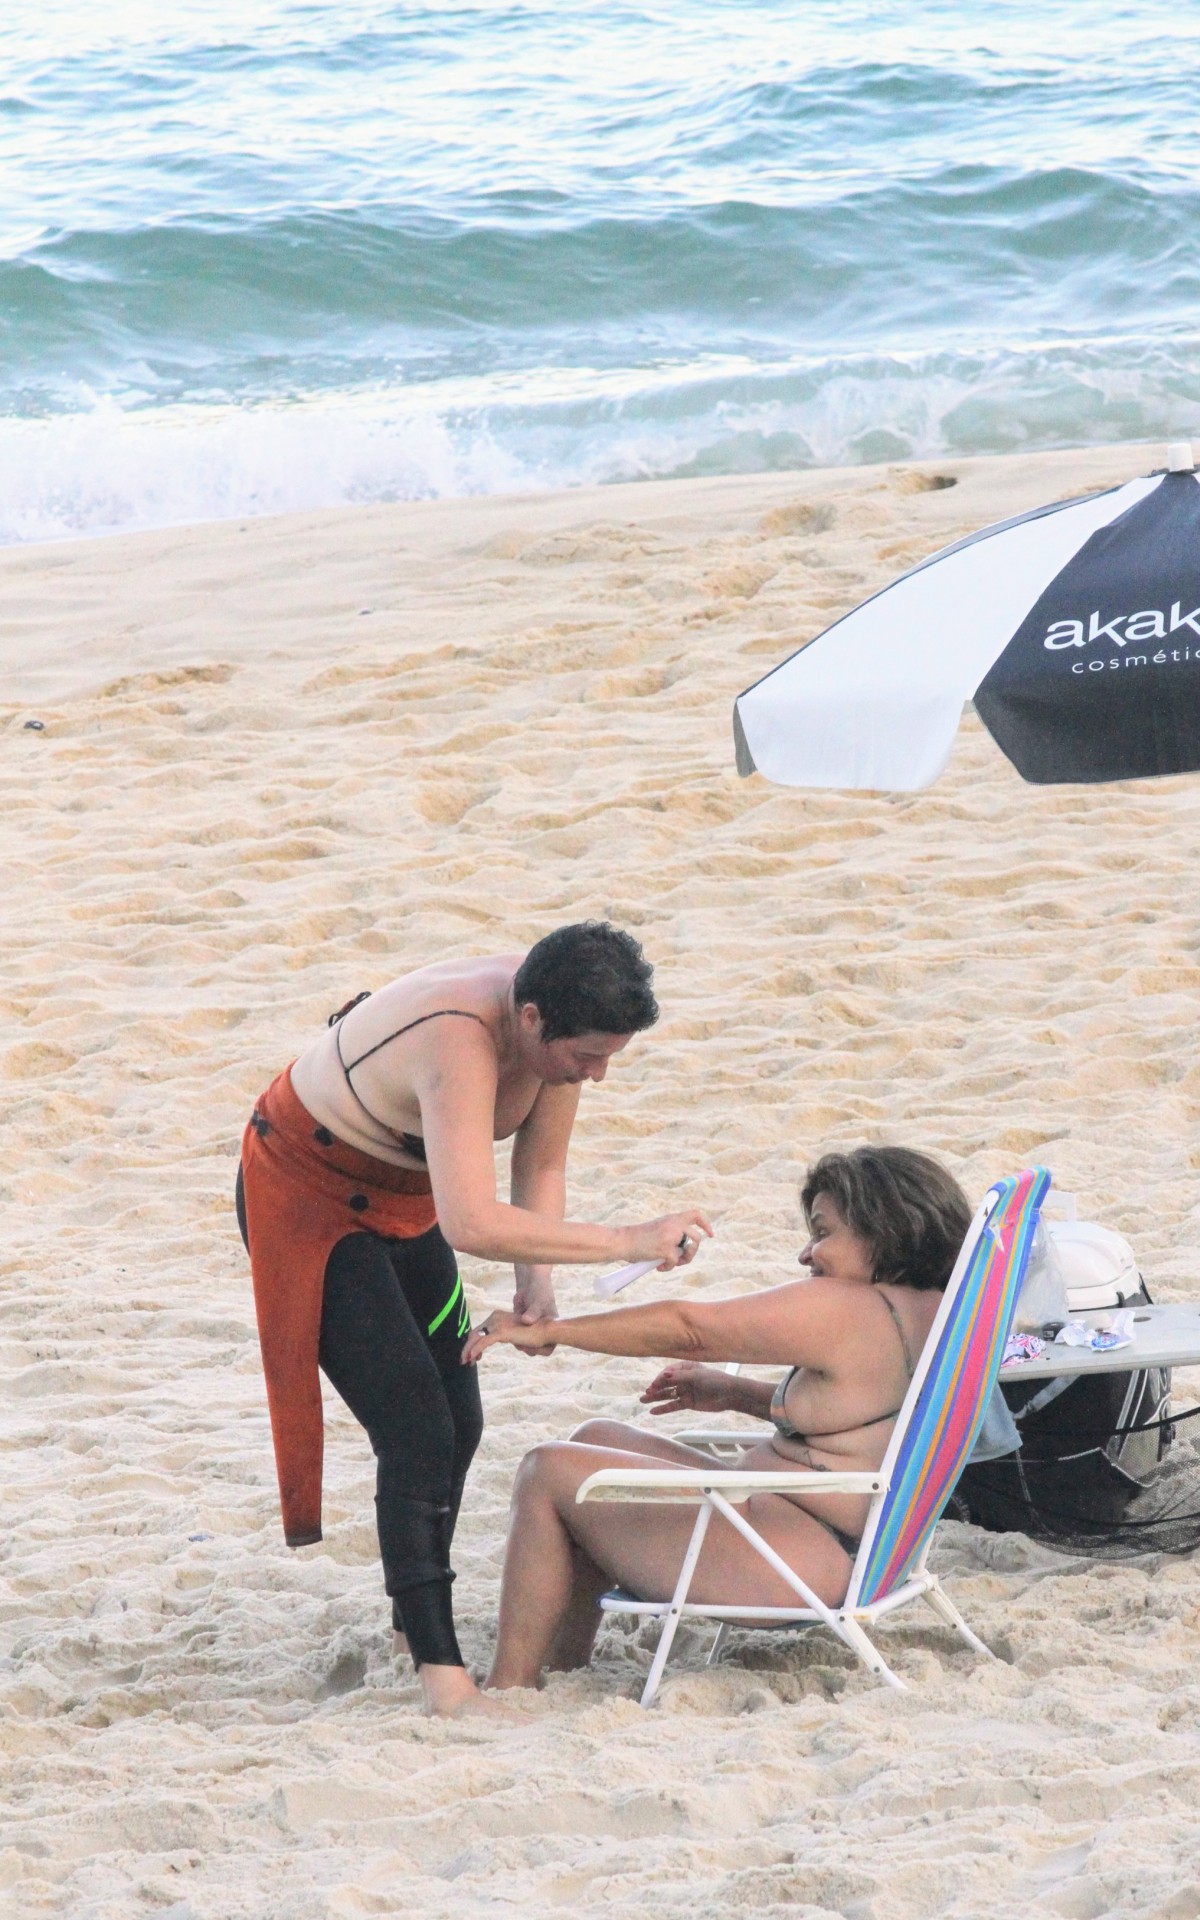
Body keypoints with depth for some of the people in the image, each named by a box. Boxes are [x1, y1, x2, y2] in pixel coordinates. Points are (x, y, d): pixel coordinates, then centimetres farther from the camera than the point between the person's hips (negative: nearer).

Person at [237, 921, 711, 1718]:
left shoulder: (555, 1025, -15)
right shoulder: (460, 1045, -40)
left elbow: (541, 1167, -1)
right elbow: (473, 1226, -49)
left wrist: (537, 1287, -16)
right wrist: (630, 1242, -46)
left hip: (401, 1196, 8)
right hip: (305, 1195, -8)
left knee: (457, 1423, 13)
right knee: (416, 1432, -15)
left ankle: (419, 1618, 31)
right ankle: (443, 1678, -15)